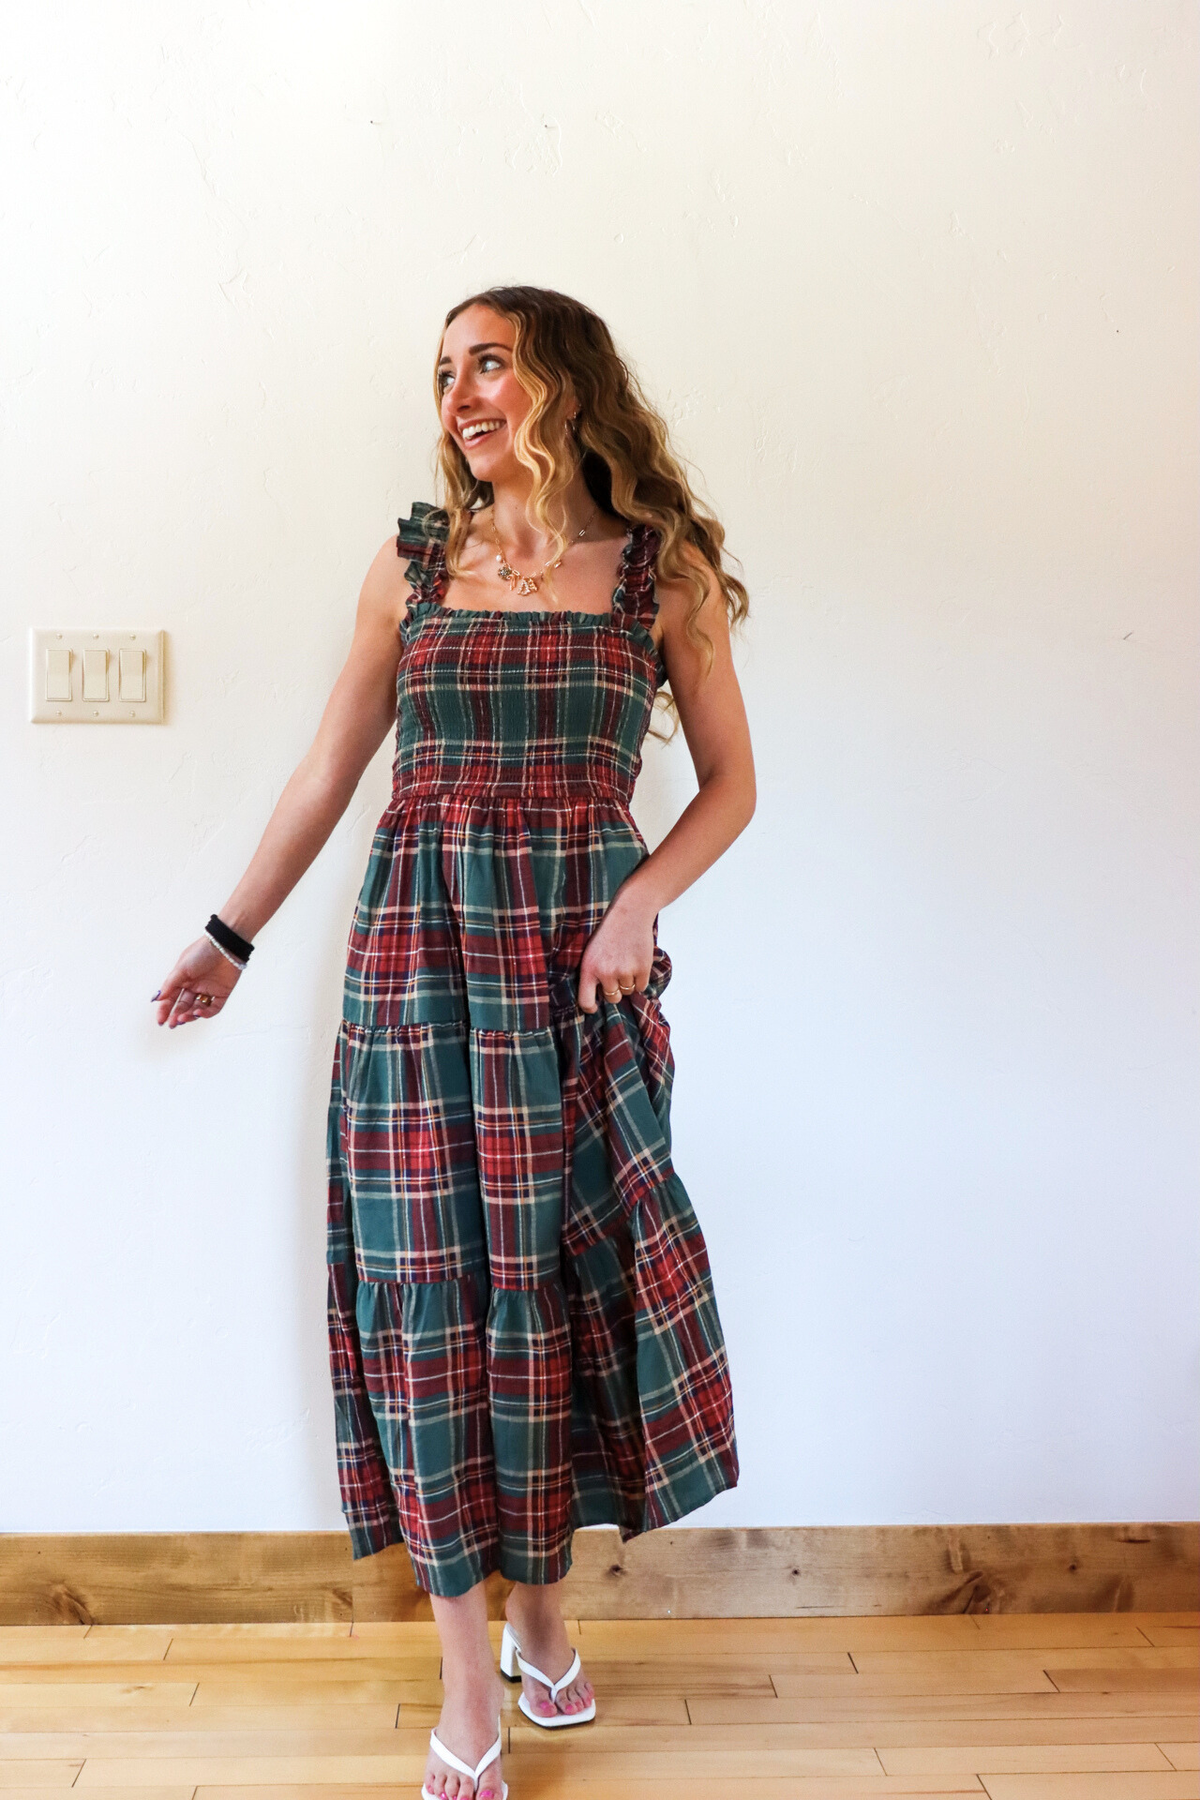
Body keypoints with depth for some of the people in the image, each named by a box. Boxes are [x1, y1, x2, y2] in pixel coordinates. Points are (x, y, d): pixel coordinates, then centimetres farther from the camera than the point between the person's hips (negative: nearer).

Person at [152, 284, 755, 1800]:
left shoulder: (665, 570, 3)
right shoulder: (412, 563, 8)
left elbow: (731, 785, 7)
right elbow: (326, 771, 13)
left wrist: (639, 904, -9)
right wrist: (231, 937, 15)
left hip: (579, 965, -1)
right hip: (418, 955, 1)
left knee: (560, 1277, 5)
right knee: (432, 1288, 0)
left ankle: (541, 1607, 28)